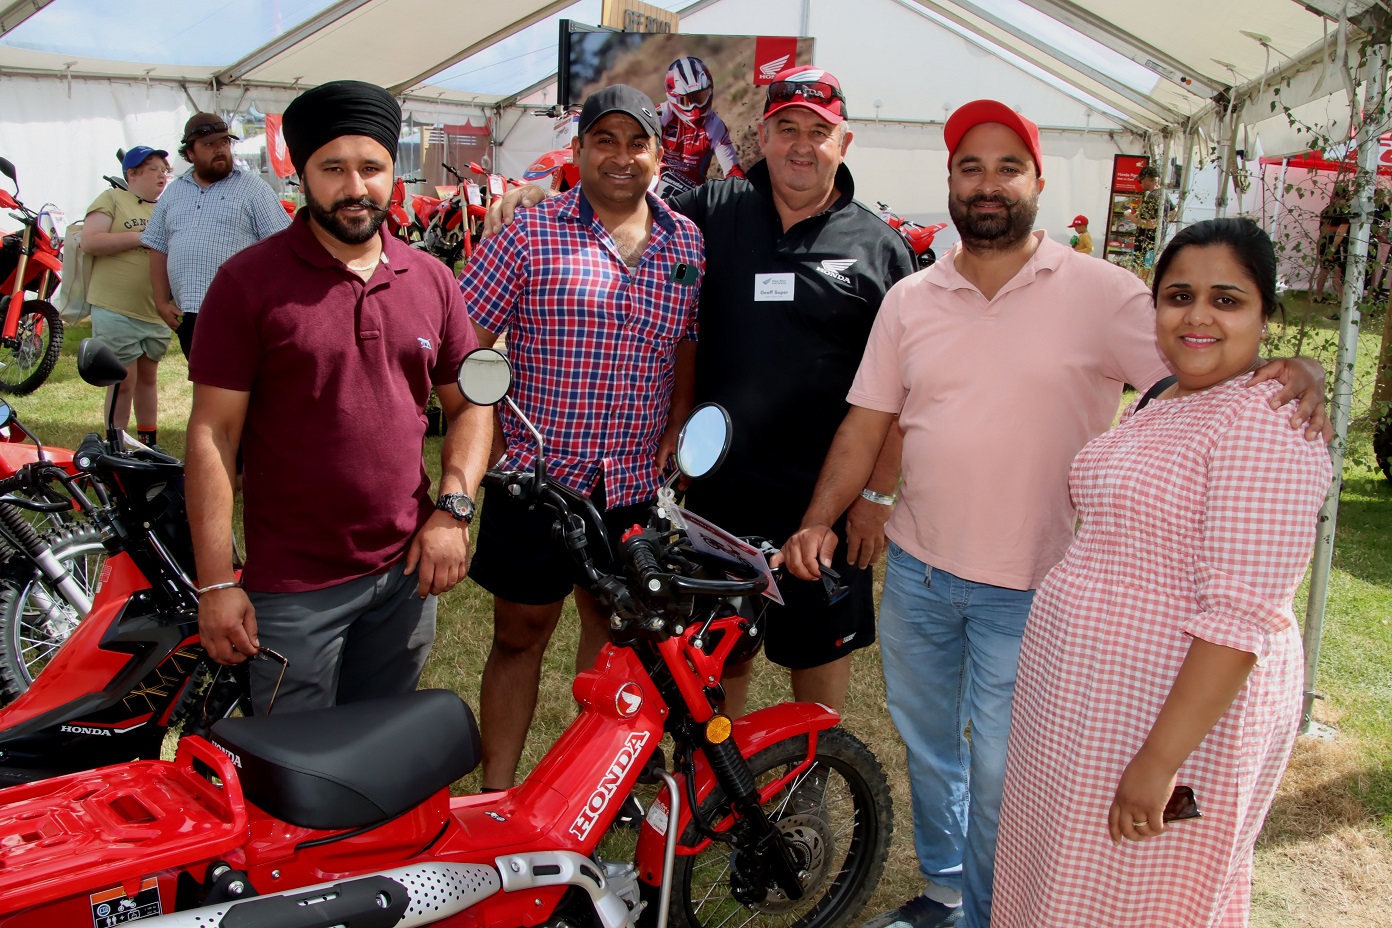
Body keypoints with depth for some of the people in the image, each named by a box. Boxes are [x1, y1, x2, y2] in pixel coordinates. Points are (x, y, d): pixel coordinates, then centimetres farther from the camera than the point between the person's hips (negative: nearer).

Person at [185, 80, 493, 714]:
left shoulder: (432, 280, 6)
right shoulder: (248, 280, -7)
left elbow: (470, 405, 11)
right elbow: (213, 433, -9)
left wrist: (453, 508, -5)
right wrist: (216, 583, -12)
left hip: (408, 570, 4)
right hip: (291, 586, -4)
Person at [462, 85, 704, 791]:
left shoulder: (688, 244, 6)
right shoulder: (529, 233, -5)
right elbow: (462, 347, -6)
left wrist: (676, 429, 5)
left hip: (635, 486, 4)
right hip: (535, 476, -3)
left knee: (615, 627, 18)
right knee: (519, 634, 8)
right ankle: (496, 796, 23)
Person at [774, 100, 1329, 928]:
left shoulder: (1101, 293, -8)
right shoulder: (910, 300, 3)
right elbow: (866, 424, 4)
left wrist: (1293, 376, -32)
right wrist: (820, 520, -6)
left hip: (1030, 588, -4)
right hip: (917, 571, 5)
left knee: (1000, 775, 6)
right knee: (927, 745, 21)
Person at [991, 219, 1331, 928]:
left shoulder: (1266, 424, -19)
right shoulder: (1163, 404, 10)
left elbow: (1239, 616, -25)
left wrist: (1160, 760, -26)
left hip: (1183, 708, -9)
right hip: (1090, 702, 9)